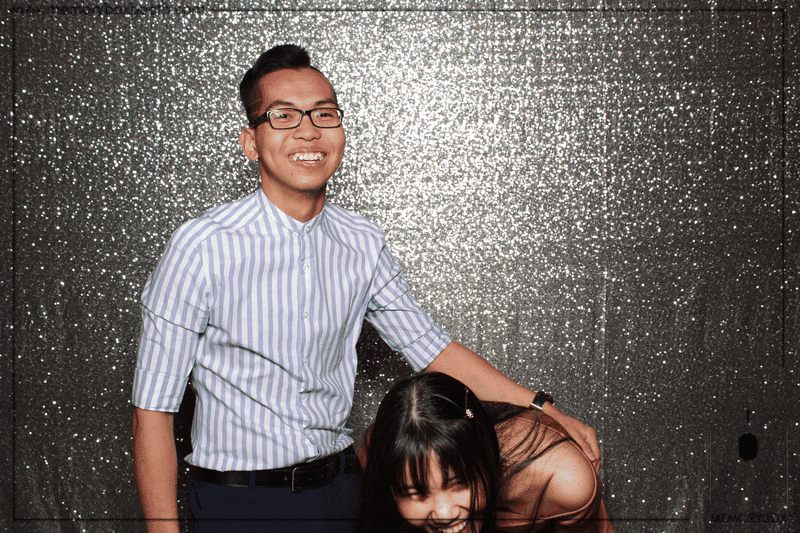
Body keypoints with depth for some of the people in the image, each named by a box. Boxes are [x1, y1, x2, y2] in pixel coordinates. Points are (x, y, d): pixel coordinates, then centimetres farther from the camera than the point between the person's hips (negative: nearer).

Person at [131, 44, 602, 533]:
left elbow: (431, 347, 9)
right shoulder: (202, 248, -15)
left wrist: (545, 411, 5)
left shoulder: (364, 246, 0)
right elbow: (153, 408, -13)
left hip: (339, 491, 5)